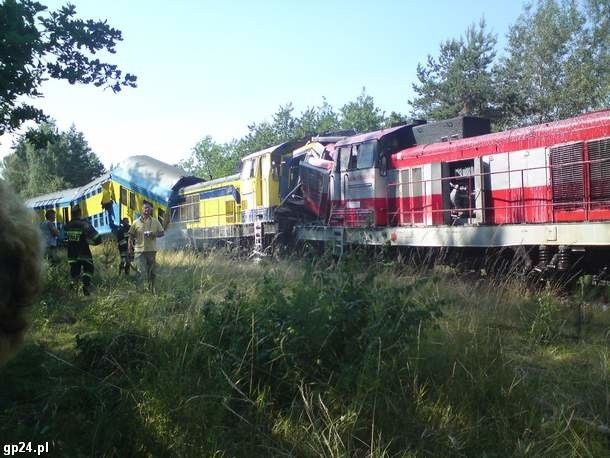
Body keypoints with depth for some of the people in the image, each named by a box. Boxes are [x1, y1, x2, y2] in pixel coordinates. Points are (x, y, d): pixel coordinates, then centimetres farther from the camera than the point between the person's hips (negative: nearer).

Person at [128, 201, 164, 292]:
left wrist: (154, 234, -10)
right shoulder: (136, 222, 2)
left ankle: (151, 290, 24)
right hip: (139, 251, -2)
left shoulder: (155, 221, 6)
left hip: (152, 250, 2)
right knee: (141, 272, -8)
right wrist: (130, 245, -6)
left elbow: (162, 233, 9)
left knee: (152, 272, 10)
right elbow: (131, 235, 7)